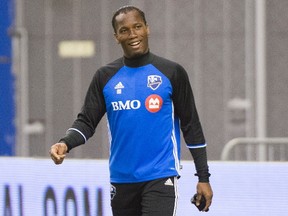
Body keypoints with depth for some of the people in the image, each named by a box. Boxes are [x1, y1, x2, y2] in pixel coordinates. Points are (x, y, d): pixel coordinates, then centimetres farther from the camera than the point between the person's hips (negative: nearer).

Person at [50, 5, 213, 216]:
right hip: (121, 180, 4)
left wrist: (203, 177, 0)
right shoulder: (105, 77, 7)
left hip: (160, 177, -4)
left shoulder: (172, 72, -1)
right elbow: (87, 121, 6)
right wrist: (65, 143, -16)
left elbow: (191, 125, 2)